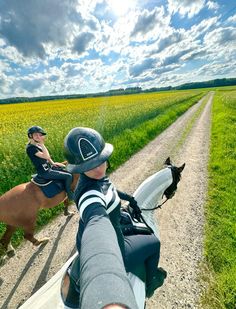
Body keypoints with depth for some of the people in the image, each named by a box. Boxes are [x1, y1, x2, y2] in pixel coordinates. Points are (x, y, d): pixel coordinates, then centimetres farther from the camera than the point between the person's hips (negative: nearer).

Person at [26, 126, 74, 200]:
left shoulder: (37, 144, 6)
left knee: (69, 172, 13)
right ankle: (70, 196, 8)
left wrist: (53, 163, 1)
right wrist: (42, 143, -28)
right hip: (44, 172, -9)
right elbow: (46, 156, -31)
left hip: (49, 167, 9)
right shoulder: (30, 148, -22)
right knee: (68, 176, -12)